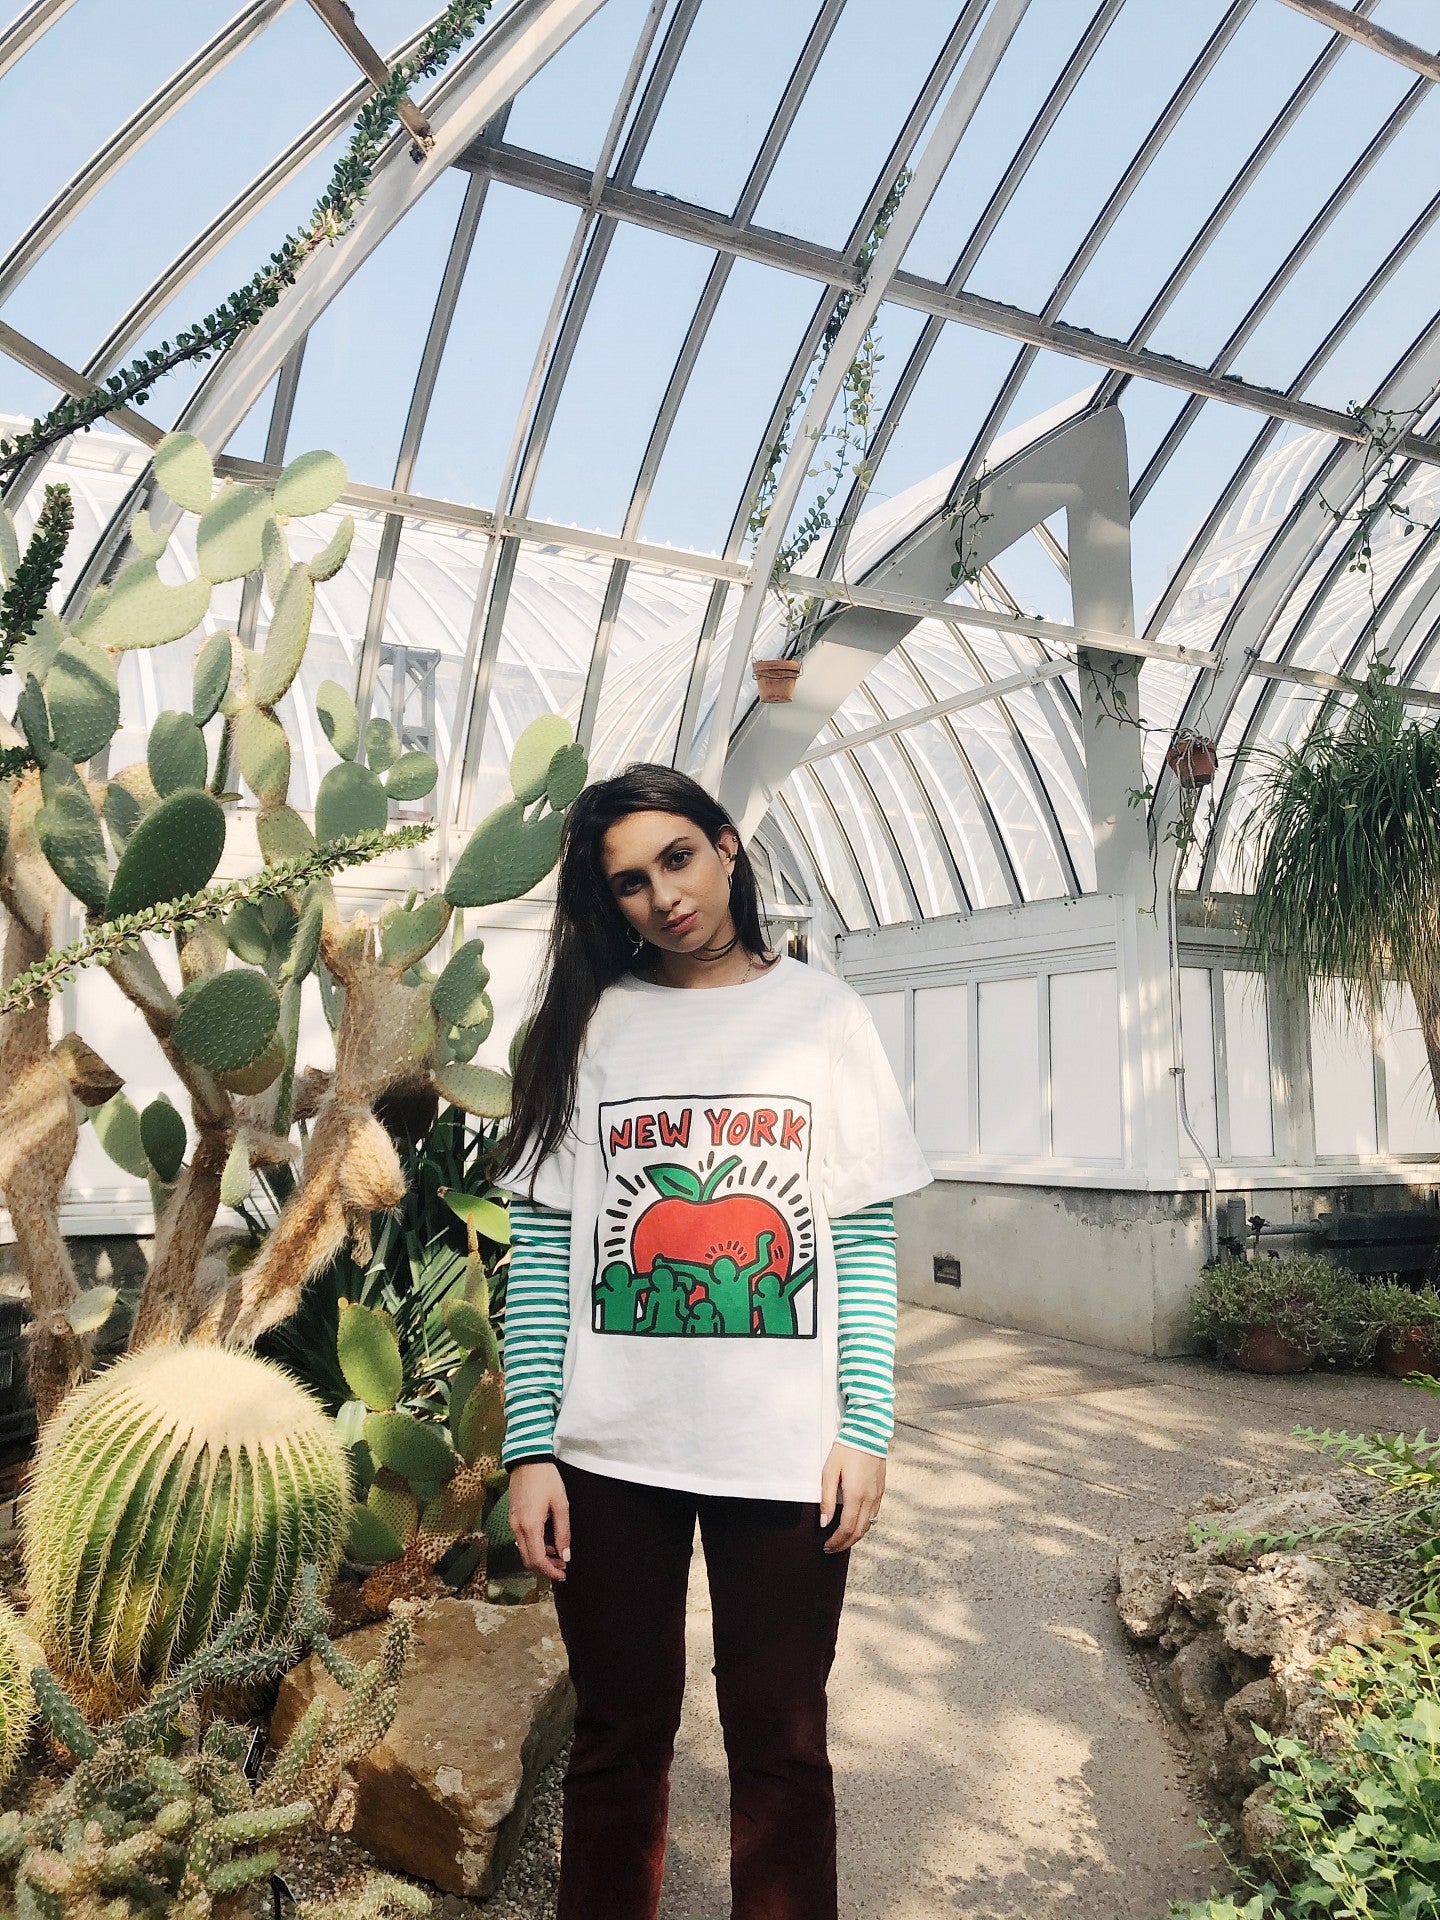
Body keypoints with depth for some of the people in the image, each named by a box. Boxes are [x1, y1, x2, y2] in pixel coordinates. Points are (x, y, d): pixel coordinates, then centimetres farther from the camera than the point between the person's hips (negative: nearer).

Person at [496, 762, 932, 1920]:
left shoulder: (824, 1013, 2)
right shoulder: (588, 1023, 3)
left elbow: (869, 1238, 1)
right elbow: (540, 1248, 0)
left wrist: (866, 1429, -5)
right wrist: (531, 1447, -5)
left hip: (789, 1455, 0)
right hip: (612, 1453, 1)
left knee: (781, 1744, 12)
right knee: (620, 1741, 14)